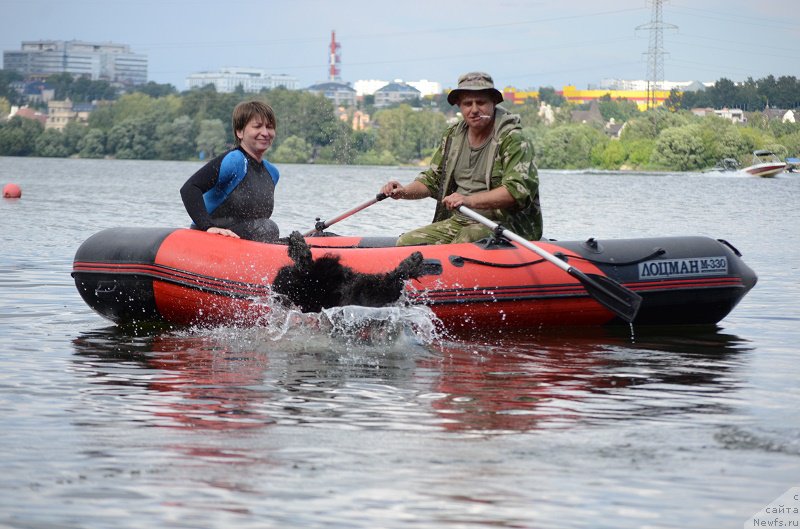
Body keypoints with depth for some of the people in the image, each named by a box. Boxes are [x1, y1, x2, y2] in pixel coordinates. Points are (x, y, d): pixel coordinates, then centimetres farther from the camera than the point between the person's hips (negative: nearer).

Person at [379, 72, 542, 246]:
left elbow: (518, 191, -22)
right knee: (406, 243, -12)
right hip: (458, 222, 7)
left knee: (465, 240, -37)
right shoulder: (453, 137, 13)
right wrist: (404, 191, -1)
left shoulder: (512, 140, -9)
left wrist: (470, 201, -33)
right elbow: (432, 180, 21)